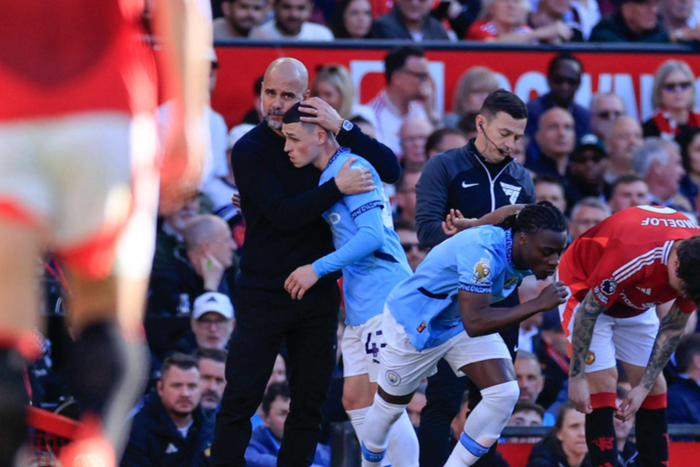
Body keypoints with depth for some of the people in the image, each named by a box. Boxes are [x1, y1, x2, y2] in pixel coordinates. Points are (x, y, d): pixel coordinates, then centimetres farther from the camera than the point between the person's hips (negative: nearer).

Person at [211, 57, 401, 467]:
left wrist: (342, 128, -15)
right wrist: (337, 188, -25)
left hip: (318, 291, 4)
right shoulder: (250, 149, -5)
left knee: (311, 402, 5)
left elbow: (391, 170, -4)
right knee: (241, 399, -6)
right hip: (264, 292, -3)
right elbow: (282, 213, -17)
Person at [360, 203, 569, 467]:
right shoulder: (484, 251, -41)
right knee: (389, 407, 12)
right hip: (414, 323, -7)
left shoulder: (522, 254, -16)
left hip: (462, 321, 7)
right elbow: (474, 323, -47)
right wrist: (538, 304, -48)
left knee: (504, 393, -13)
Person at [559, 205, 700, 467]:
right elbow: (588, 311, -28)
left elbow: (673, 328, -9)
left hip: (636, 303, 6)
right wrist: (576, 377, -24)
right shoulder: (633, 256, -41)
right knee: (602, 382, -17)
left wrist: (644, 387, -11)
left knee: (655, 387, 0)